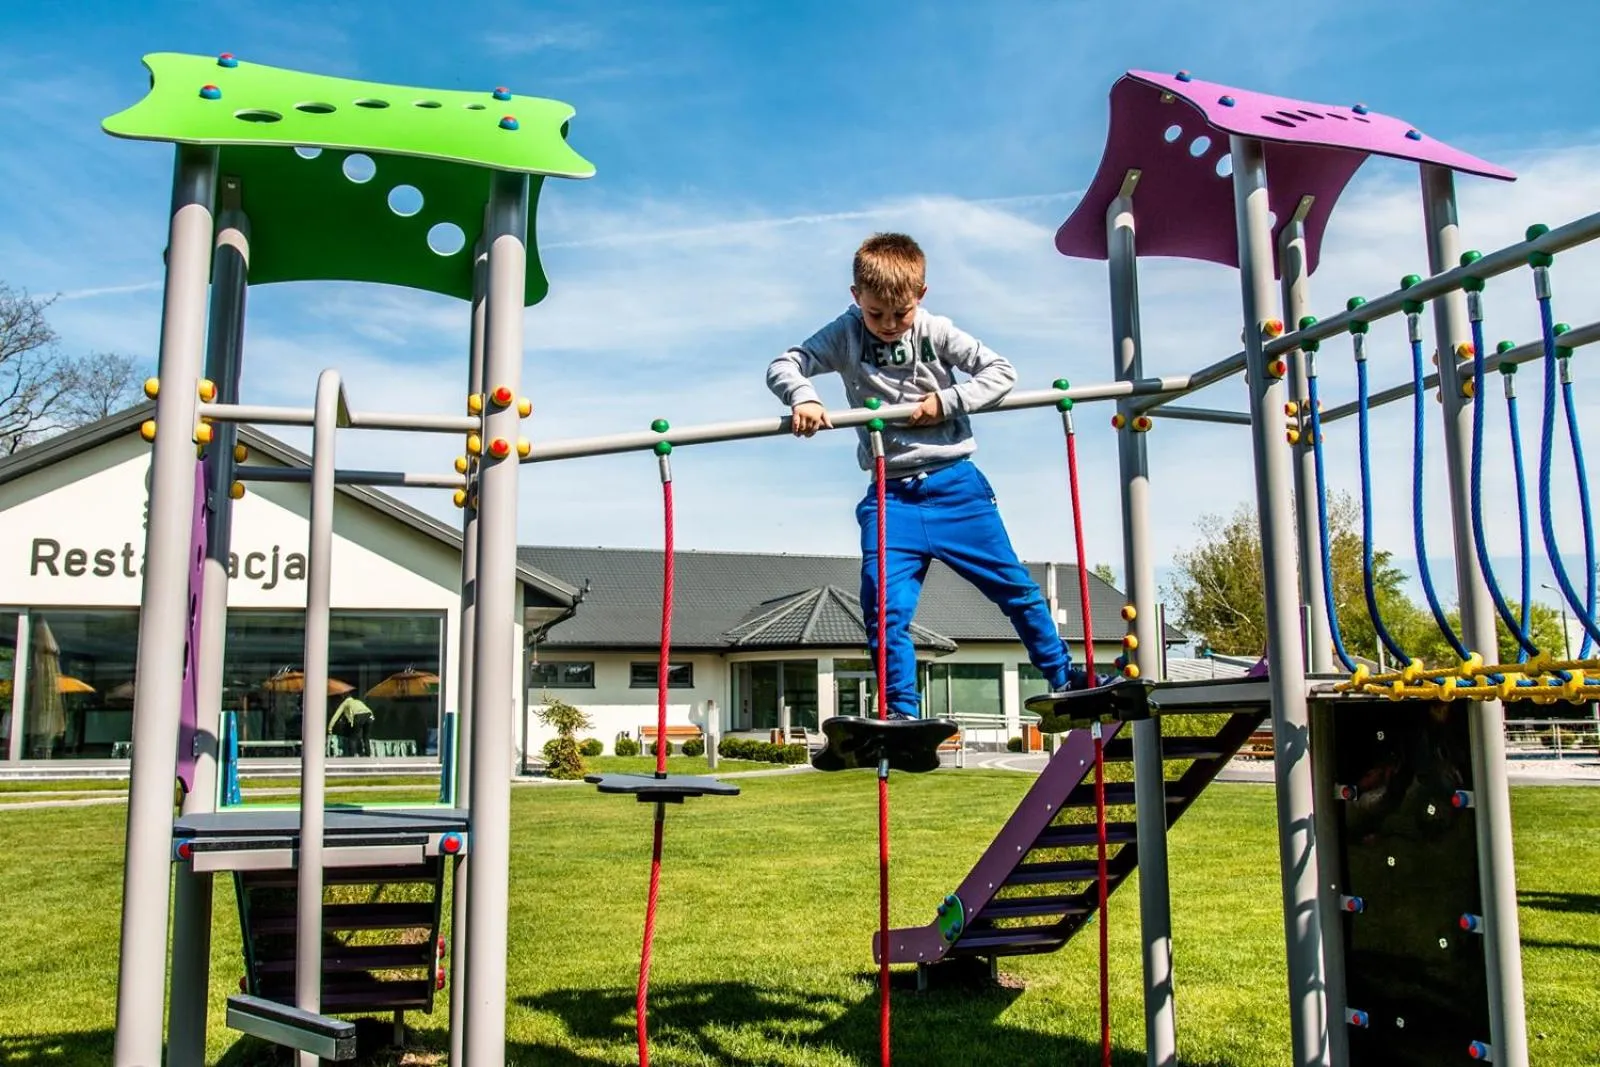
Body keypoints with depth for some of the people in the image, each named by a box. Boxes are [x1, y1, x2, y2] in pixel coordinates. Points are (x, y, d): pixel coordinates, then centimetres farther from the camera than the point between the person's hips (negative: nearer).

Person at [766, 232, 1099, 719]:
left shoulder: (936, 331, -2)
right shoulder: (845, 335, -1)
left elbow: (1001, 372, -2)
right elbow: (783, 366, -7)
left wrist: (946, 400, -15)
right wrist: (803, 397, -28)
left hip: (955, 483, 0)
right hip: (890, 495, 0)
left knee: (1015, 585, 8)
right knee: (884, 606, -11)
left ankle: (1064, 678, 25)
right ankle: (902, 714, 2)